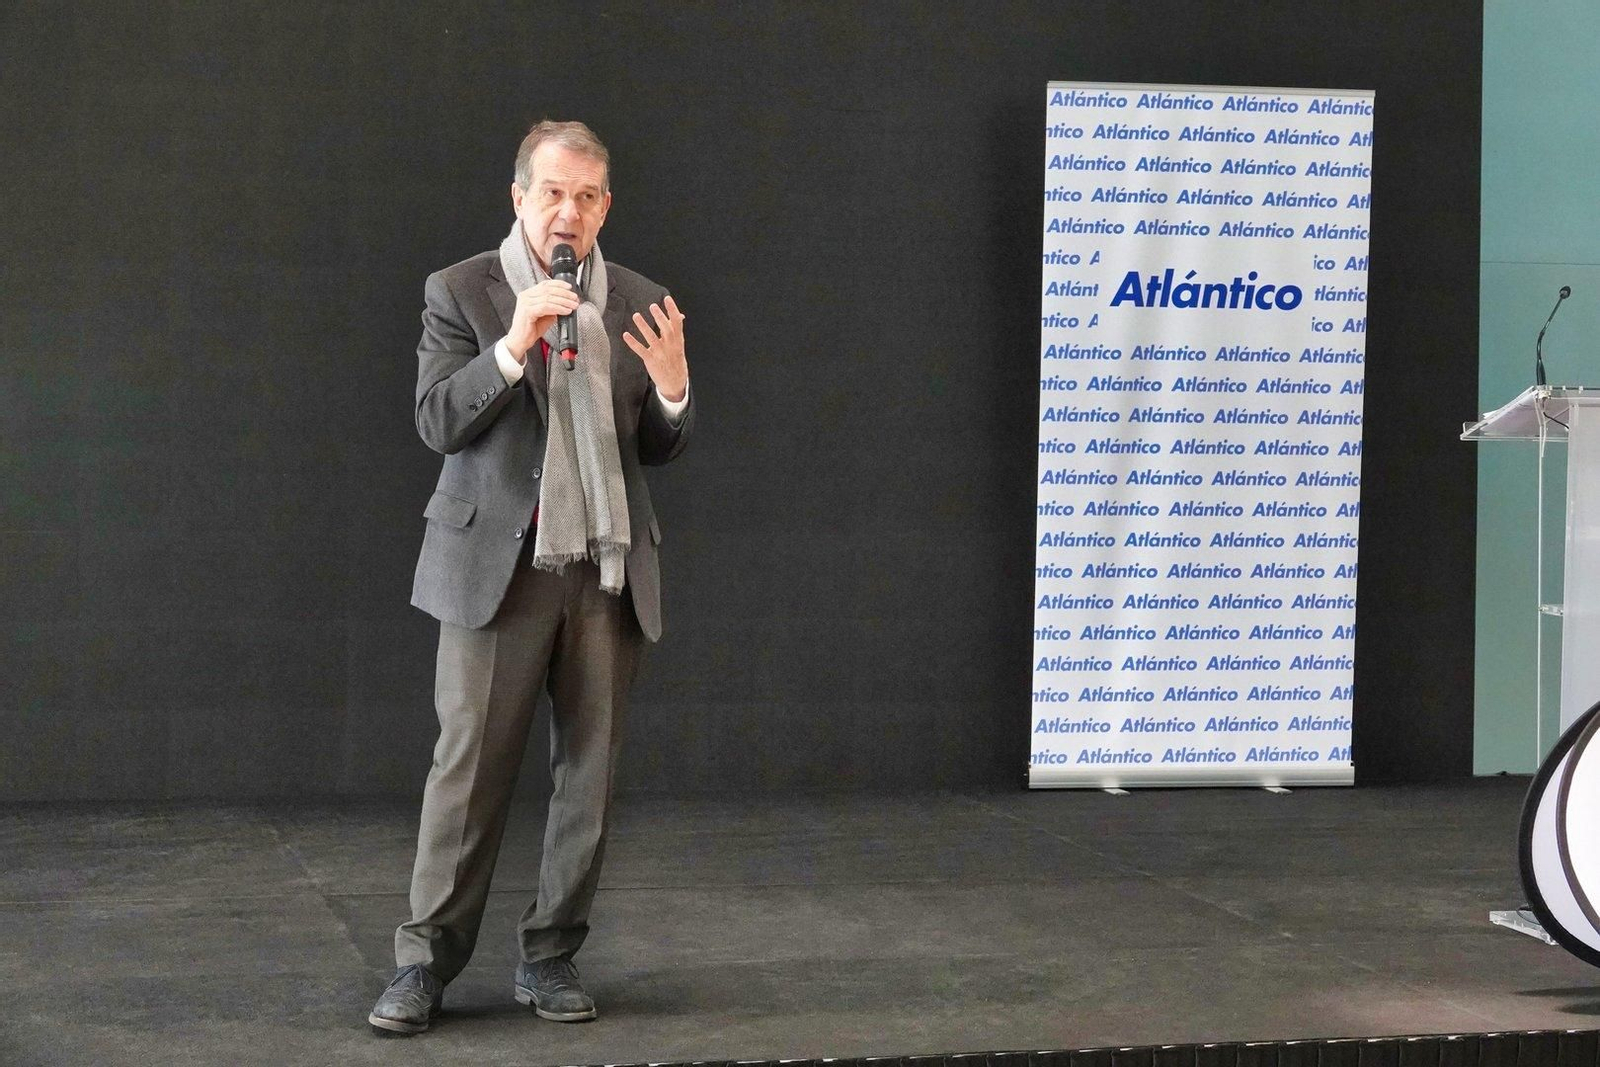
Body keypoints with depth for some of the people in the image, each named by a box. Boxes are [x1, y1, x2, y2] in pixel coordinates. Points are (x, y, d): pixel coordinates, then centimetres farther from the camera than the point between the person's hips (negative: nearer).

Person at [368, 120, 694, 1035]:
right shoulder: (461, 293, 0)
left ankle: (552, 956, 18)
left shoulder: (640, 303, 9)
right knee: (470, 769, -2)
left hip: (611, 573, 4)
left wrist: (671, 385, -12)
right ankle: (426, 961, 6)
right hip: (498, 568, -3)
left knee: (590, 772, 7)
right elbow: (439, 424, -9)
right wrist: (512, 346, -22)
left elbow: (658, 449, 10)